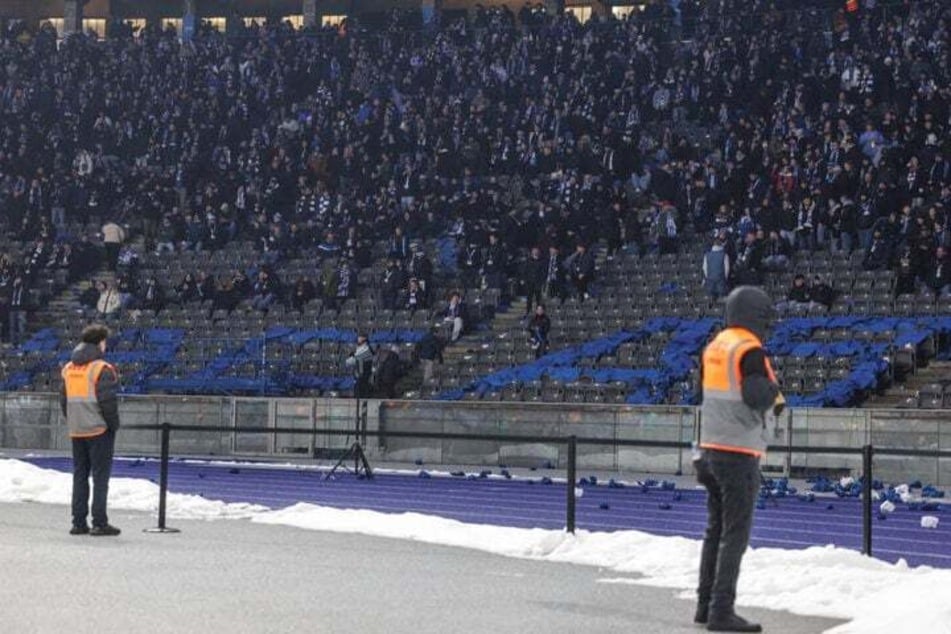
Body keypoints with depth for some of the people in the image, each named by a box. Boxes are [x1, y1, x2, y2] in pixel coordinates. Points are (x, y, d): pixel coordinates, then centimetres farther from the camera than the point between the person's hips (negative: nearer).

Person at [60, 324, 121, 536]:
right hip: (99, 429, -7)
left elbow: (64, 400, 14)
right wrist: (114, 424, -5)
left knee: (79, 475, 12)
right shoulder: (102, 369, -12)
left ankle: (78, 522, 12)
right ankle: (100, 523, -4)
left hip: (76, 430, 7)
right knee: (100, 475, -2)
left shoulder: (68, 369, 11)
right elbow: (107, 401, -16)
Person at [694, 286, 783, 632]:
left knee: (716, 530, 15)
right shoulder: (749, 351, -14)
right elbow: (756, 396, -25)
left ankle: (706, 604, 20)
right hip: (738, 452, -8)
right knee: (736, 533, -6)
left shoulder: (714, 347, 11)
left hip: (710, 448, 8)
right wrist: (775, 392, -5)